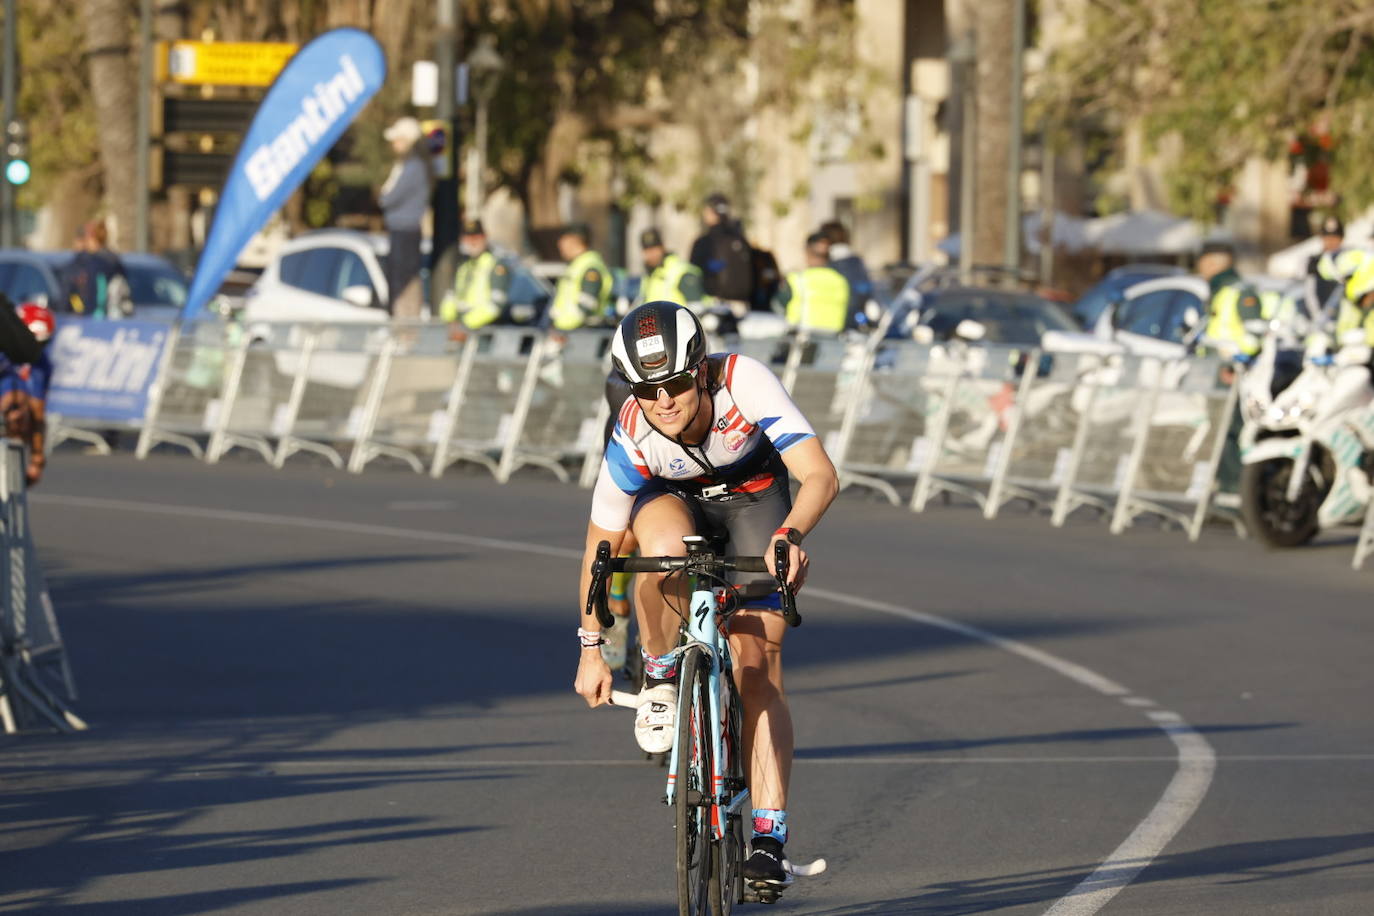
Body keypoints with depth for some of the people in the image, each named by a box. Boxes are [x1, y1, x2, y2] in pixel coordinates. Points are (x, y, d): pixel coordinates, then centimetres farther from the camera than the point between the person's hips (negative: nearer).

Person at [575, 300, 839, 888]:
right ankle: (660, 677, -12)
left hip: (753, 498, 0)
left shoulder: (744, 382, -36)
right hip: (673, 499, 0)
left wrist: (789, 535, -60)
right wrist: (591, 648, -15)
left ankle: (769, 838, -11)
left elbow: (820, 475, -41)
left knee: (758, 662, -12)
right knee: (664, 548, -38)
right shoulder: (632, 438, -31)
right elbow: (601, 547, -19)